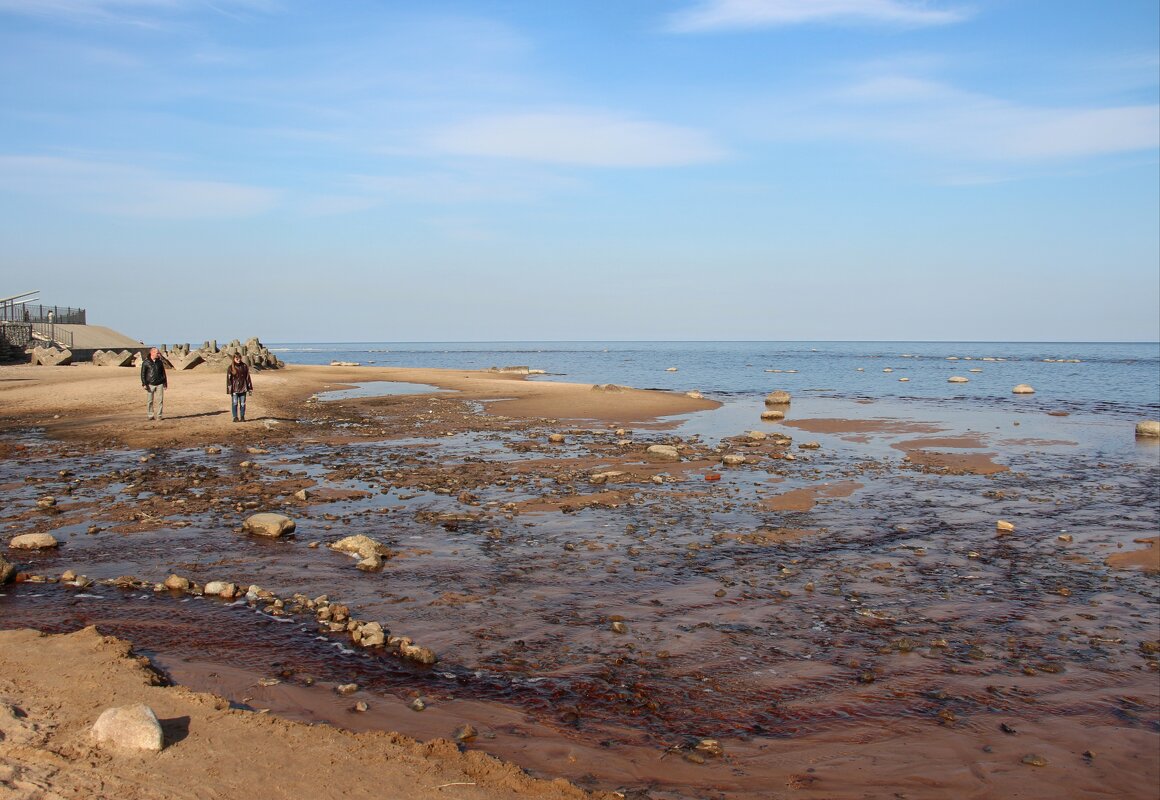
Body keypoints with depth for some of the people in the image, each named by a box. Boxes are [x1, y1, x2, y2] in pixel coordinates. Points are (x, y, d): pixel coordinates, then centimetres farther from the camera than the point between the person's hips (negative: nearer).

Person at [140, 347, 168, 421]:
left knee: (160, 400, -1)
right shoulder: (146, 363, -1)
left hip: (159, 384, 2)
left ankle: (160, 415, 5)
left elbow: (163, 373, 16)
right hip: (150, 384, -2)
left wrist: (165, 383, 14)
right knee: (150, 401, 1)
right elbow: (143, 374, 0)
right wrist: (144, 384, -8)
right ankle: (149, 415, 9)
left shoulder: (160, 362, 8)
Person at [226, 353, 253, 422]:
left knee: (243, 403, 6)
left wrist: (249, 388, 6)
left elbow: (247, 377, 8)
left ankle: (242, 417, 14)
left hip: (243, 388, 2)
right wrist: (229, 389, -8)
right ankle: (235, 417, 6)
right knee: (235, 403, -1)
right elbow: (228, 378, -2)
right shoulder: (231, 367, -2)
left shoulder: (244, 366, 4)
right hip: (235, 388, -2)